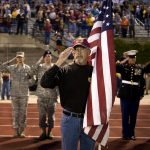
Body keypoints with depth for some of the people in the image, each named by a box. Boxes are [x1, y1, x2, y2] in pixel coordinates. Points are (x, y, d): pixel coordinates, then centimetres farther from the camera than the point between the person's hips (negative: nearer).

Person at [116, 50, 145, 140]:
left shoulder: (139, 69, 4)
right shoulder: (123, 67, -2)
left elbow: (142, 82, 10)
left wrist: (141, 94, 7)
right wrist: (124, 61, -13)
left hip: (135, 95, 2)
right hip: (125, 95, -2)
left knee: (133, 115, 7)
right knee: (125, 115, 2)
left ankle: (132, 134, 18)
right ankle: (126, 134, 10)